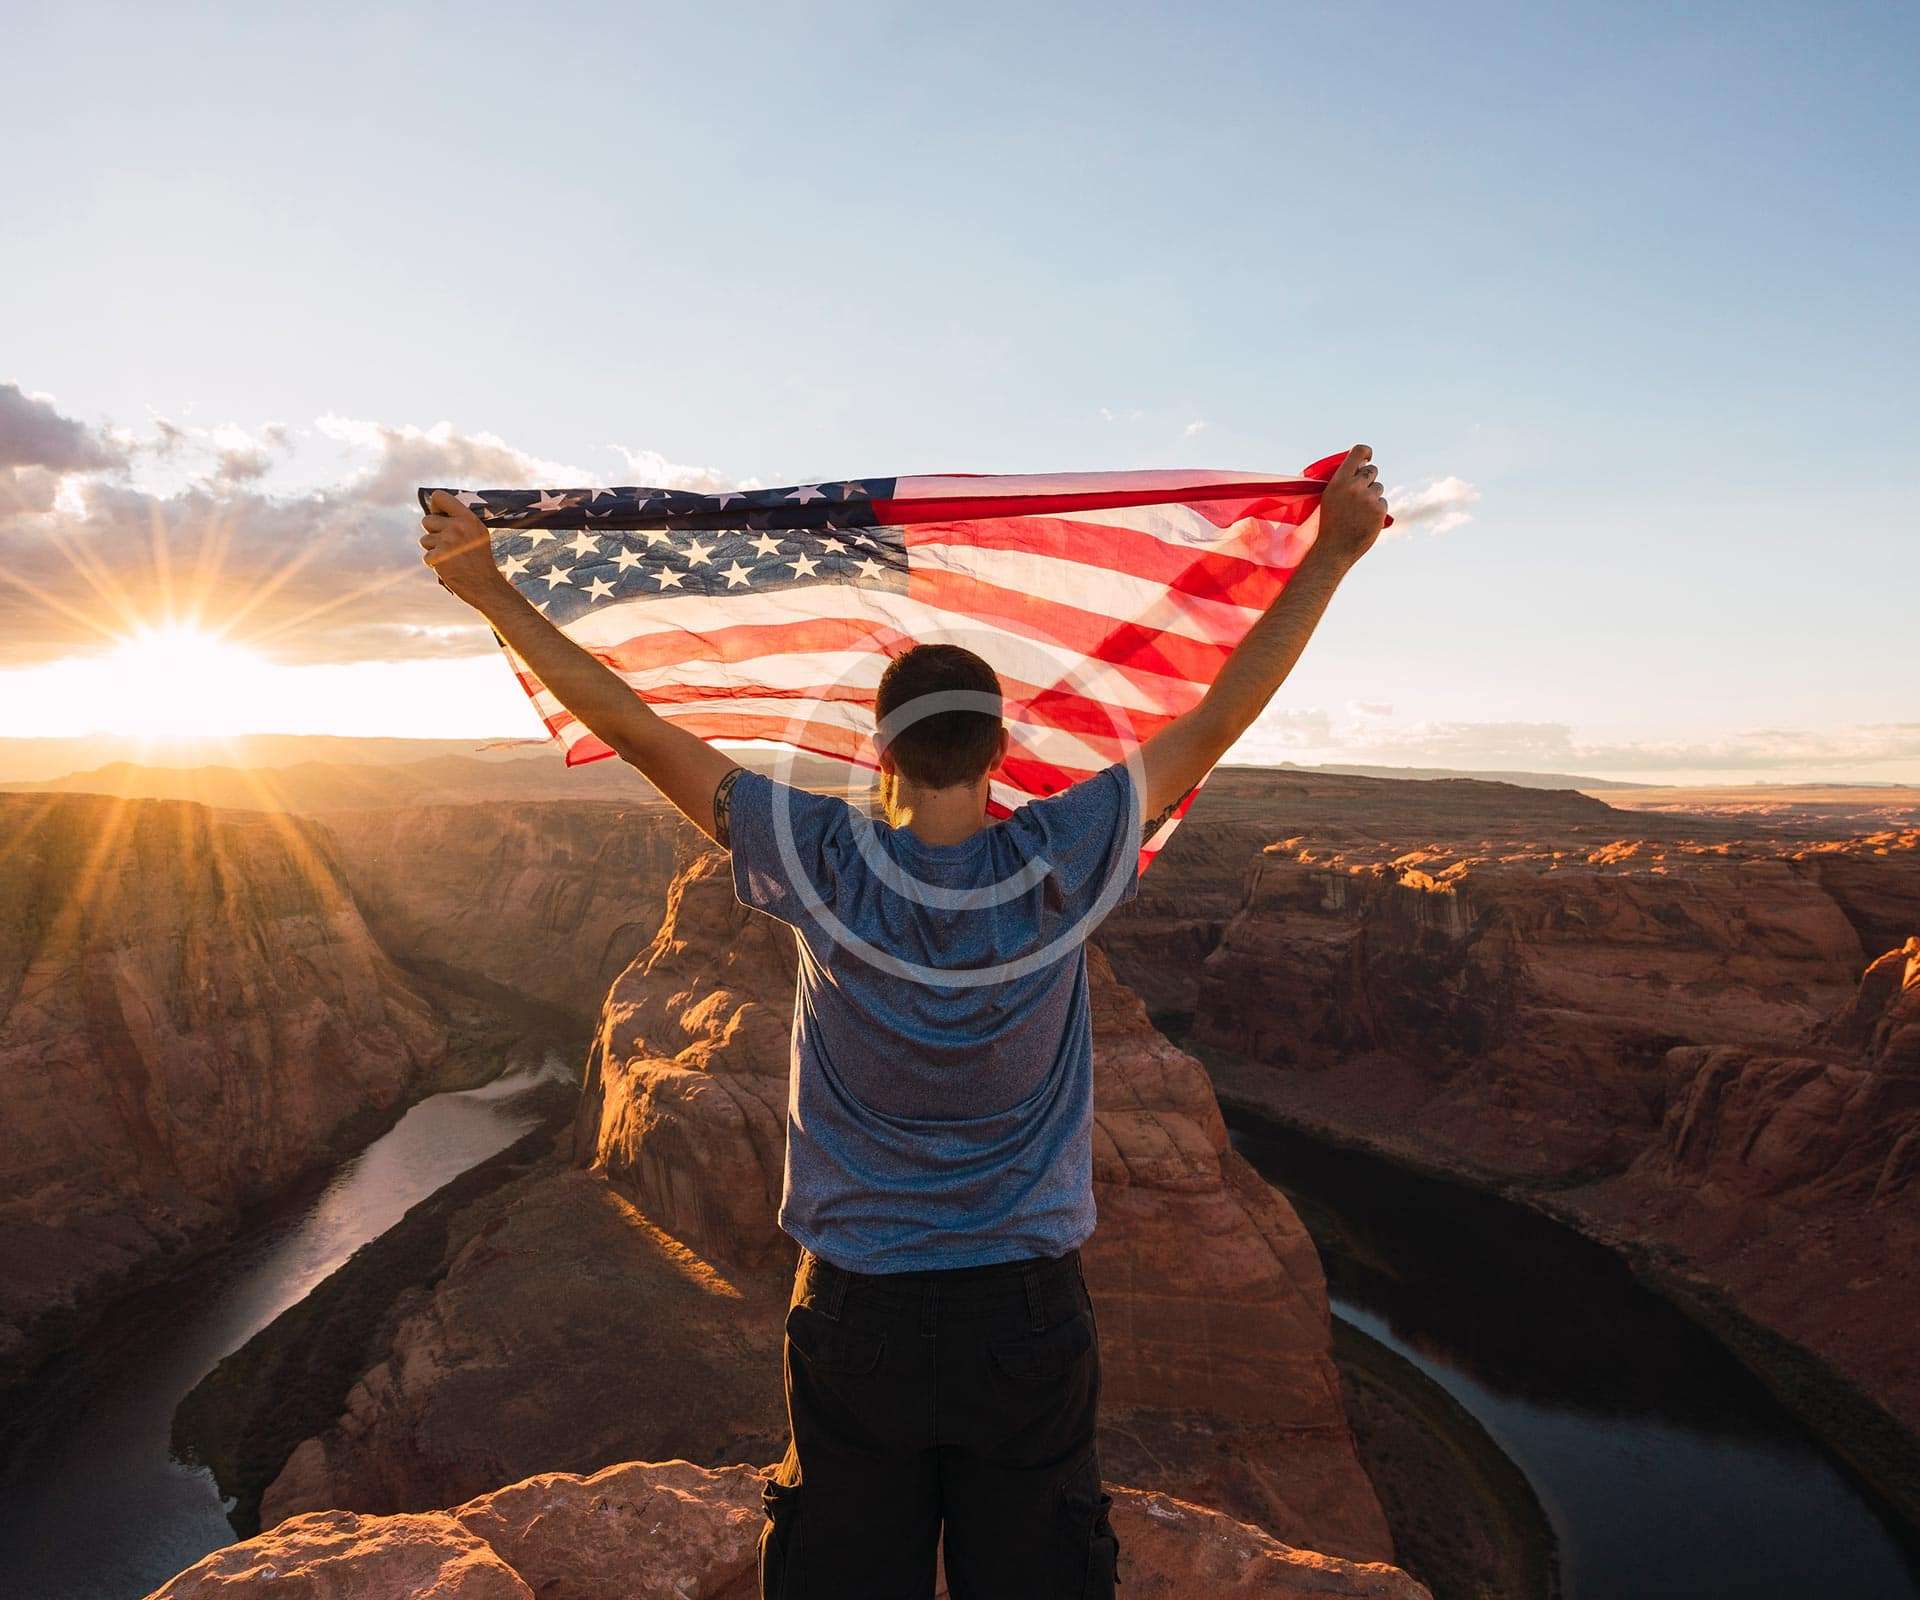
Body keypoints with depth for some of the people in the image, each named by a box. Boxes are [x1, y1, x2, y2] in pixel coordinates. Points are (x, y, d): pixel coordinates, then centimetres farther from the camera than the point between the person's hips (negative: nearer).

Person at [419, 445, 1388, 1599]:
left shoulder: (823, 864, -14)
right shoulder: (1062, 866, -14)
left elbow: (638, 731, -9)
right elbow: (1220, 719, -8)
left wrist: (489, 591, 0)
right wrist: (1334, 552, 0)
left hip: (856, 1318, 0)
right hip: (1028, 1314, 0)